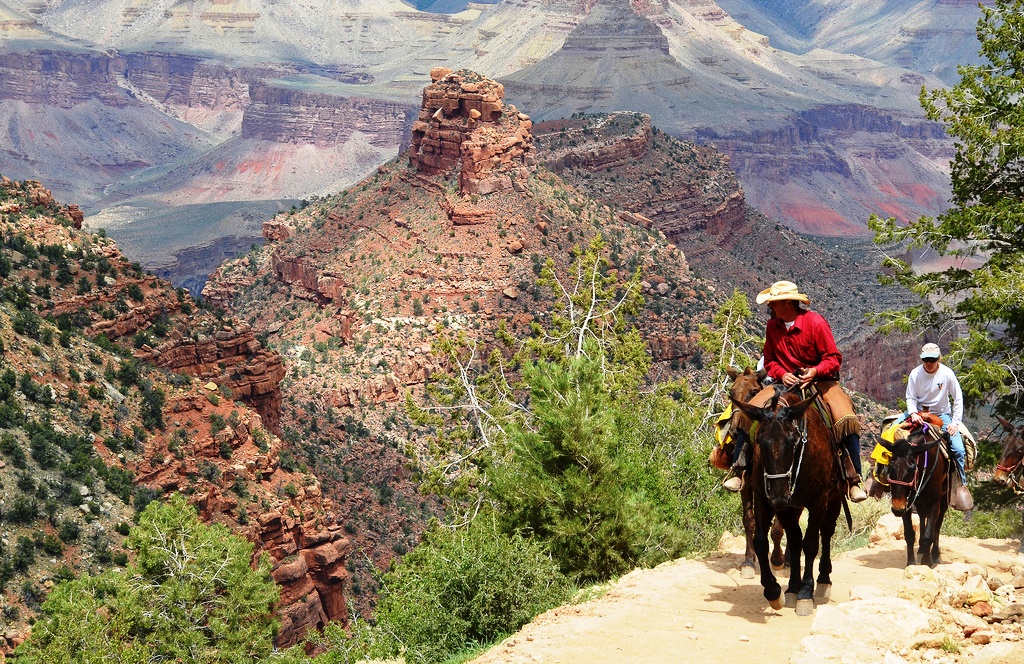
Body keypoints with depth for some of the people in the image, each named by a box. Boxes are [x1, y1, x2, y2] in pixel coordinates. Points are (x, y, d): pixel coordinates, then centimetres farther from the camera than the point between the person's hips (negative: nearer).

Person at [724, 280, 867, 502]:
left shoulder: (816, 323, -12)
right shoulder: (772, 325, 2)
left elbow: (834, 358, -9)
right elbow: (769, 360, 9)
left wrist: (815, 371, -28)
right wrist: (782, 374, -13)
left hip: (820, 381, -4)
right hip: (786, 381, 4)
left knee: (846, 421, -27)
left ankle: (854, 479, -18)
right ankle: (738, 470, -9)